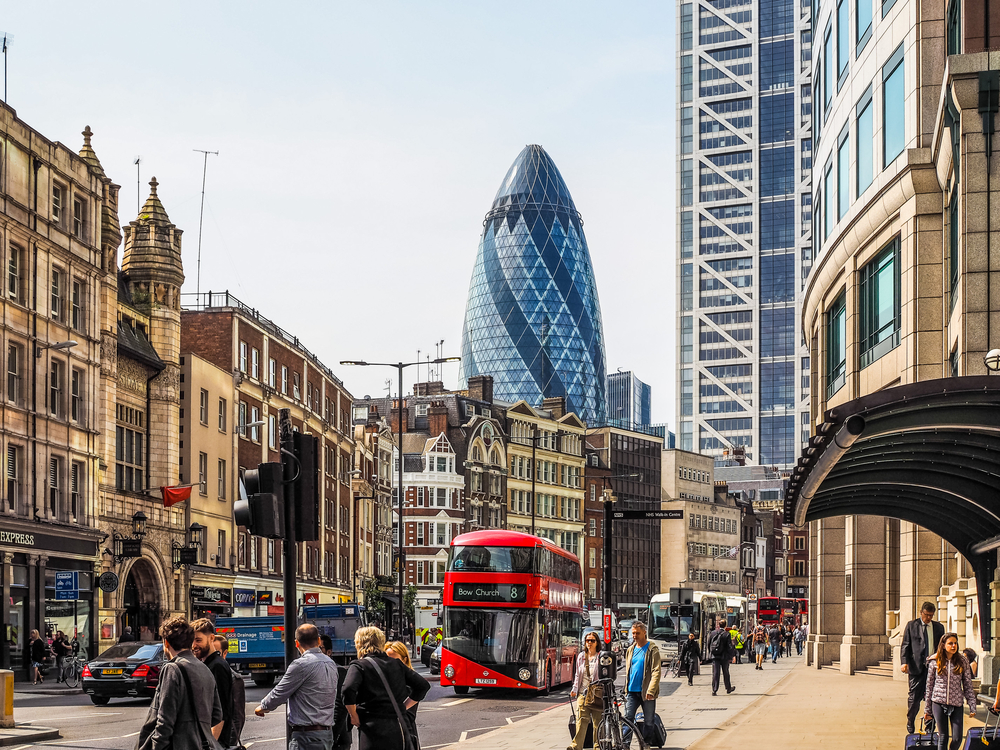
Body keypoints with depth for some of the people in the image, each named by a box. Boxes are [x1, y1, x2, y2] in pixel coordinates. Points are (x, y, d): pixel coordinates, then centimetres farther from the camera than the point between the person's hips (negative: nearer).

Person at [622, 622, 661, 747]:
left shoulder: (652, 649, -4)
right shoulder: (631, 650, 14)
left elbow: (656, 672, -11)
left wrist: (651, 691, -20)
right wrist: (626, 689, 14)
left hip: (646, 692, -4)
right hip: (632, 691, 5)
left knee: (648, 721, 4)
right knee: (628, 719, -4)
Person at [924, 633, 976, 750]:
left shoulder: (963, 662, 3)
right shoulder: (934, 663, 2)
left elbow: (968, 686, 5)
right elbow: (929, 686, 7)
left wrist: (972, 707, 0)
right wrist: (927, 709, 8)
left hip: (956, 705, 1)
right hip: (939, 703, -1)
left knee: (957, 738, -3)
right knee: (943, 737, 1)